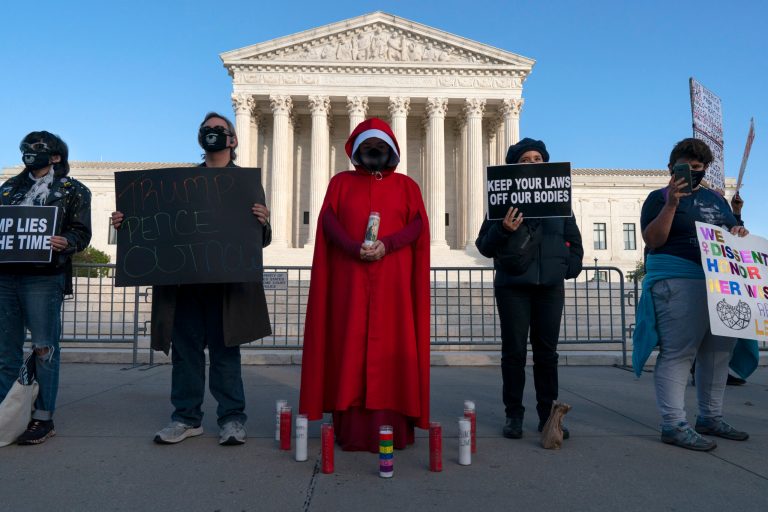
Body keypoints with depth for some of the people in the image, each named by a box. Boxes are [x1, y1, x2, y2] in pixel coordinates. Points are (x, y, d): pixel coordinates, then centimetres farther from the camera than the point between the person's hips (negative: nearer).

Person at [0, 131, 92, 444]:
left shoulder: (72, 190, 8)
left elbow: (81, 231, -1)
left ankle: (43, 418, 4)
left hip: (43, 277, -5)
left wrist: (66, 243, -22)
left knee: (44, 348, -3)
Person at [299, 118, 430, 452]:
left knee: (392, 348, -3)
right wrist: (354, 248, -16)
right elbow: (328, 221, 2)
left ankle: (393, 428, 2)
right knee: (349, 347, -3)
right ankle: (351, 430, 2)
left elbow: (418, 224, 2)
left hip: (392, 280, 0)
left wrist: (387, 244, -16)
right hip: (349, 278, 0)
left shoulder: (406, 185, 16)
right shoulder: (341, 183, 17)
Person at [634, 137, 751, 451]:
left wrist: (739, 233, 3)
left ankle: (711, 418, 23)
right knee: (678, 352, -10)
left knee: (718, 352, 11)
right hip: (679, 283, -7)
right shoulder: (660, 197, 1)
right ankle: (674, 425, -7)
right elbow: (652, 240, -10)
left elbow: (732, 231, 27)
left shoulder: (716, 198, 21)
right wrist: (671, 203, -18)